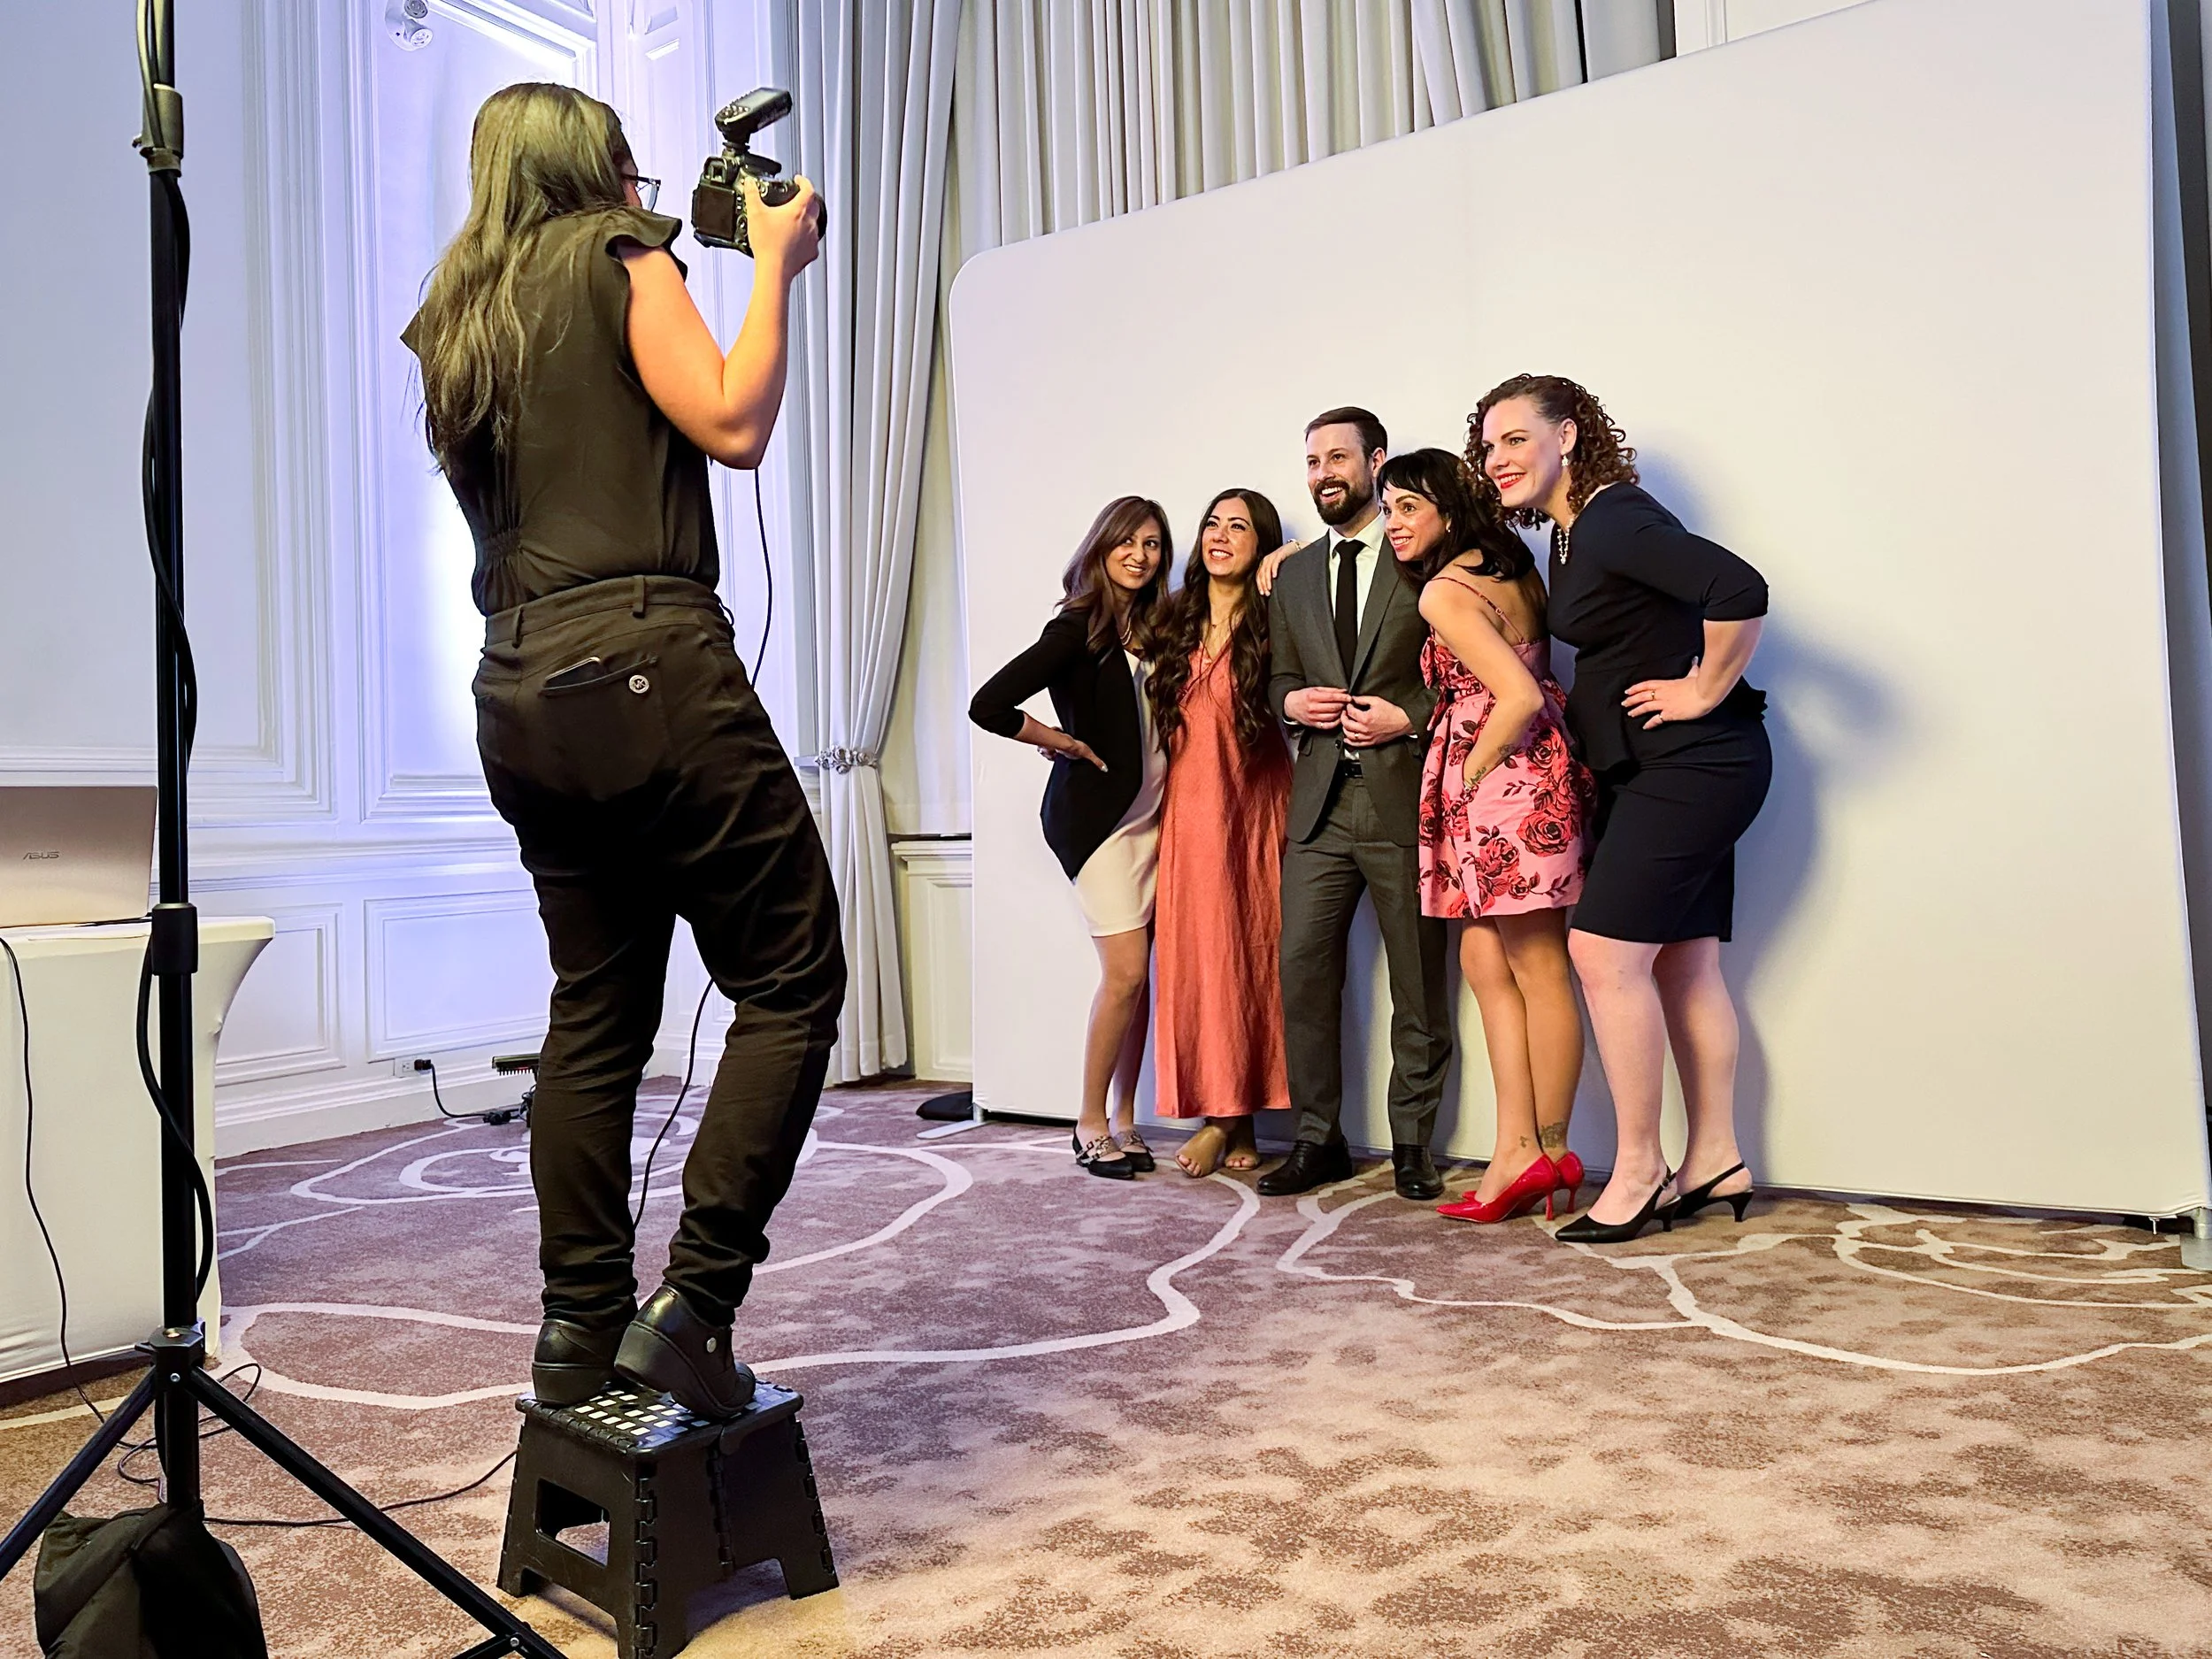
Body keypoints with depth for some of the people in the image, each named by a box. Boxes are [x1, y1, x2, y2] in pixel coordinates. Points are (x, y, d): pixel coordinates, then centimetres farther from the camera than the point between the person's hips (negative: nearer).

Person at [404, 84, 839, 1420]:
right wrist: (775, 264, 5)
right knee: (790, 983, -3)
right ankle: (693, 1303, -8)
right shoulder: (616, 255, 3)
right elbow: (734, 425, -7)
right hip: (643, 666, -8)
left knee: (597, 1010, 13)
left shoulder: (461, 314, 23)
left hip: (520, 693, 8)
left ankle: (578, 1331, 17)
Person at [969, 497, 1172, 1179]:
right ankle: (1091, 1123, 8)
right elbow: (989, 705, -20)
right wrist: (1067, 744, -10)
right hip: (1095, 814, -6)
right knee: (1125, 972, -7)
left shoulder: (1154, 626, 10)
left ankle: (1124, 1121, 18)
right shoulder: (1078, 628, -11)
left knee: (1136, 975, 7)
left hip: (1151, 813, 6)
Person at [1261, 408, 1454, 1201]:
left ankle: (1412, 1143, 17)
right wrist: (1292, 702, -1)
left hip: (1404, 794, -4)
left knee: (1419, 981, 4)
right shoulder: (1293, 576, 18)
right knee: (1302, 971, 2)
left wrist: (1408, 717, -13)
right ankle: (1318, 1138, 15)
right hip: (1320, 800, 4)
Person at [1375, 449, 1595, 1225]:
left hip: (1506, 783, -10)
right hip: (1534, 775, 10)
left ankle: (1549, 1150, 11)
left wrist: (1470, 774, -7)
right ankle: (1520, 1150, 11)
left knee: (1538, 970, -1)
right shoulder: (1509, 566, 14)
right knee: (1484, 961, 10)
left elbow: (1519, 698, -21)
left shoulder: (1445, 592, -14)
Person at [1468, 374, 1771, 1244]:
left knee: (1605, 952, -10)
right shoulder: (1570, 535, 13)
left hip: (1690, 763, -10)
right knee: (1682, 964, 11)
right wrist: (1574, 702, 10)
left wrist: (1705, 692, -21)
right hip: (1659, 770, 10)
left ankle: (1638, 1172, 1)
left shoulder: (1616, 519, -17)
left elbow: (1740, 590, -31)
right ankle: (1715, 1160, 20)